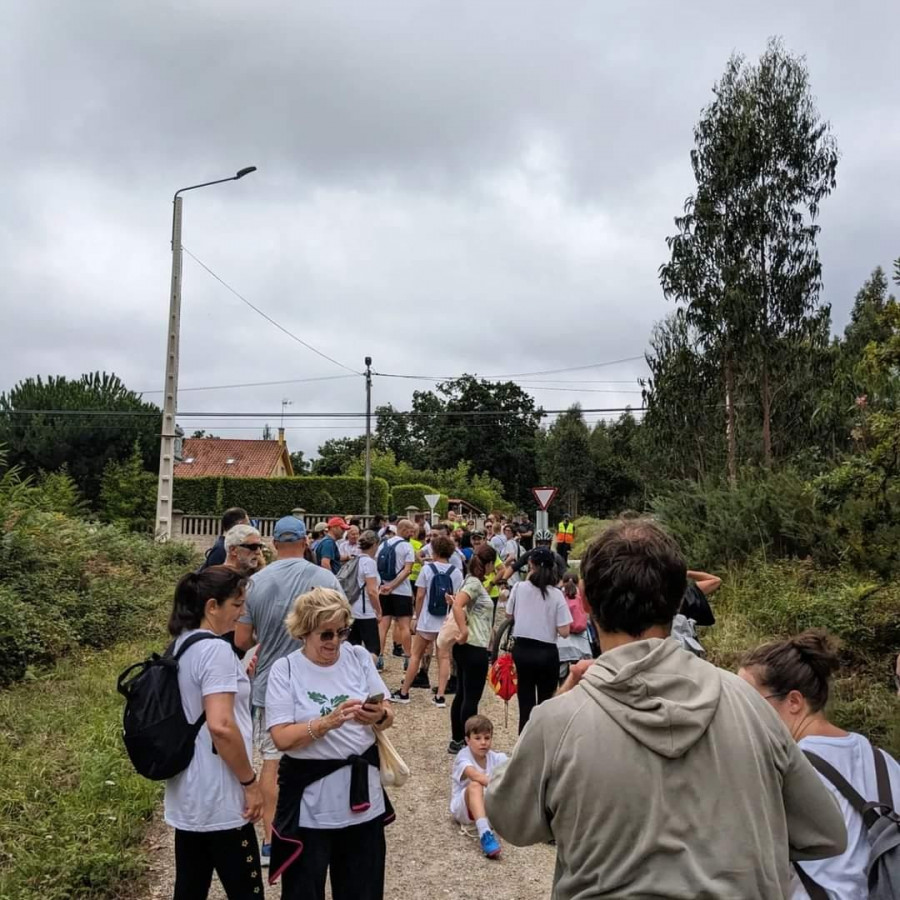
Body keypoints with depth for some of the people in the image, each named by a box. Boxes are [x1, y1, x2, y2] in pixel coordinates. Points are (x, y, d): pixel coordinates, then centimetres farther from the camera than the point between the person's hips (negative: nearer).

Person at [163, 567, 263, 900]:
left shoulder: (180, 645, 8)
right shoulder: (215, 649, -21)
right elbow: (221, 726, -27)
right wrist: (250, 783, -17)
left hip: (186, 794, 9)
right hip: (218, 798, -9)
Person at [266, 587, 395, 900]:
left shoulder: (359, 657, -1)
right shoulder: (285, 670, -11)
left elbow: (389, 716, 2)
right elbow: (282, 738, -17)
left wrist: (379, 716, -20)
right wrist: (329, 721, -29)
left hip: (362, 797, 3)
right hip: (310, 806, -3)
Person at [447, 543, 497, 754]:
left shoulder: (474, 582, 12)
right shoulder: (475, 583, -16)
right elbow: (457, 605, -31)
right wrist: (464, 632, -31)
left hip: (467, 647, 10)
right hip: (474, 647, -10)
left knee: (462, 694, 15)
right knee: (471, 697, -2)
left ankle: (457, 741, 23)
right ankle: (466, 743, 5)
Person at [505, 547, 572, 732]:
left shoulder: (519, 587, -7)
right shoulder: (556, 594, -13)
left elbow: (509, 615, 9)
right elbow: (564, 632, -14)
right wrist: (549, 621, 4)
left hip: (522, 649, 2)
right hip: (546, 653, -2)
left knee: (526, 700, 15)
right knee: (546, 701, 13)